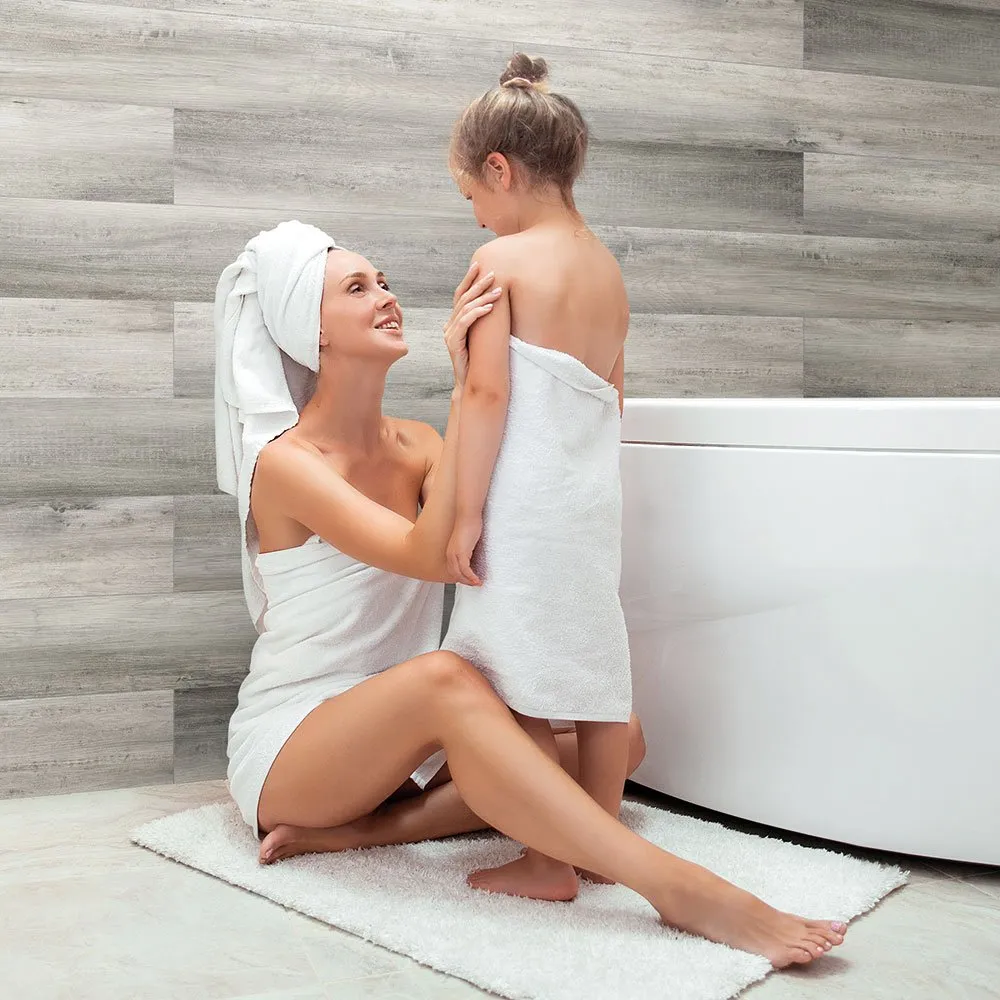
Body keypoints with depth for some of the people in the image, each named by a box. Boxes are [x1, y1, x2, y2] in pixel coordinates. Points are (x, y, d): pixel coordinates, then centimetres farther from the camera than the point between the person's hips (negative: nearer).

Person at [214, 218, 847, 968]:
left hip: (397, 738, 7)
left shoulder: (414, 445, 6)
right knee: (443, 677, -38)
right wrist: (464, 387, -29)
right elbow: (428, 555, -29)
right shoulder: (285, 462, -14)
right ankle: (676, 886, -40)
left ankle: (376, 827, -21)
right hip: (289, 745, -7)